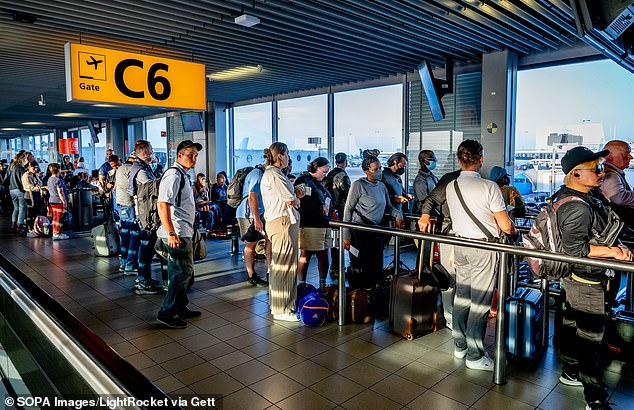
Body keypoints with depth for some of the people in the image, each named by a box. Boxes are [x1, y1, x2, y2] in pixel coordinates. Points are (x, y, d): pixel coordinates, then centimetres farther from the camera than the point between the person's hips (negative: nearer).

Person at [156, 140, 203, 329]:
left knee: (180, 271, 17)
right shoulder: (173, 175, -15)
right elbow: (162, 205, -23)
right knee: (184, 272, -7)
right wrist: (171, 233, -26)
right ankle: (166, 313, 3)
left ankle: (180, 308, 29)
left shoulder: (183, 175, 18)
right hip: (177, 233, -10)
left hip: (183, 232, 10)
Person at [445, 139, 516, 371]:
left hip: (460, 245, 6)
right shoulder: (489, 187, -16)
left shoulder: (451, 187, 1)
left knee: (461, 296, 15)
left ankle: (459, 346, 27)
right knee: (480, 302, 2)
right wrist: (515, 231, 9)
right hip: (483, 248, -6)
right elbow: (505, 226, -12)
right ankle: (475, 356, 12)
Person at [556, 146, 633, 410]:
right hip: (586, 281, -10)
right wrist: (612, 251, -21)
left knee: (571, 323, 21)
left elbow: (592, 233, 17)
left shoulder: (575, 198, 8)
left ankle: (570, 371, 38)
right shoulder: (577, 207, -26)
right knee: (591, 336, -1)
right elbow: (575, 248, -28)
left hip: (574, 278, 10)